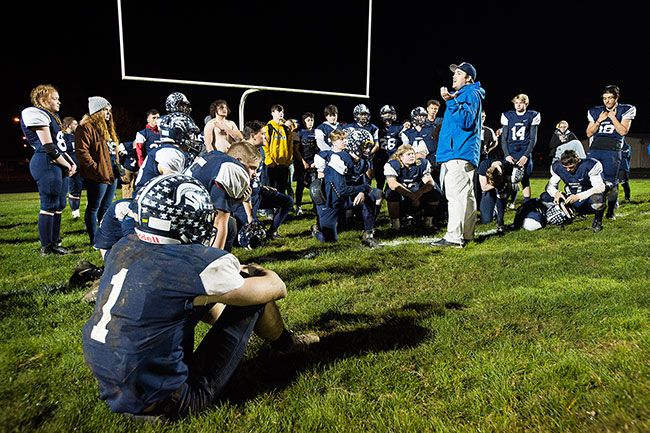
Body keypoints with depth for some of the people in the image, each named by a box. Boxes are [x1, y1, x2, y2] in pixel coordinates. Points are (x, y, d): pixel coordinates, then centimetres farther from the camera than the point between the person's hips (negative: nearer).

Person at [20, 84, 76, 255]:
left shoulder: (51, 116, 22)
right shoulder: (36, 114, -9)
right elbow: (48, 147, -16)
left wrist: (71, 162, 8)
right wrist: (67, 165, -8)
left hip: (57, 165, 10)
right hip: (46, 164, -10)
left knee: (59, 205, 11)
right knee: (49, 206, -6)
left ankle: (54, 242, 20)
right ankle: (46, 248, 3)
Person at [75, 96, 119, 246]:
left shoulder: (107, 128, 20)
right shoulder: (86, 127, -10)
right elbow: (81, 151, -19)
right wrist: (96, 168, -21)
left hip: (112, 174, 9)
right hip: (98, 176, -9)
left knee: (106, 207, 16)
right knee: (93, 208, 0)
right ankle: (94, 240, 6)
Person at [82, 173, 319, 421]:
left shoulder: (123, 247, -3)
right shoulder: (197, 264, -24)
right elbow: (277, 289, -7)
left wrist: (229, 272, 22)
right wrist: (268, 275, 16)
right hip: (163, 405, -7)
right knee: (254, 291, -2)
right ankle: (285, 345, 28)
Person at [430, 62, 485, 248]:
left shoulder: (471, 94, -6)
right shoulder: (461, 95, 25)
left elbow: (465, 121, -22)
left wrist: (452, 101, -26)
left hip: (459, 155, -11)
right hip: (461, 153, 11)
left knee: (455, 195, -15)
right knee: (467, 196, 12)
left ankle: (453, 237, -17)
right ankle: (466, 234, 19)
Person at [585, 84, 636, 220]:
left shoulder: (625, 110, 6)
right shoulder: (596, 111, 13)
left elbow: (623, 131, -5)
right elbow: (589, 133, 12)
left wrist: (612, 117, -5)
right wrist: (599, 120, 0)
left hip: (612, 151, -3)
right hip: (594, 150, 3)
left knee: (611, 182, -2)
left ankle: (611, 211, 10)